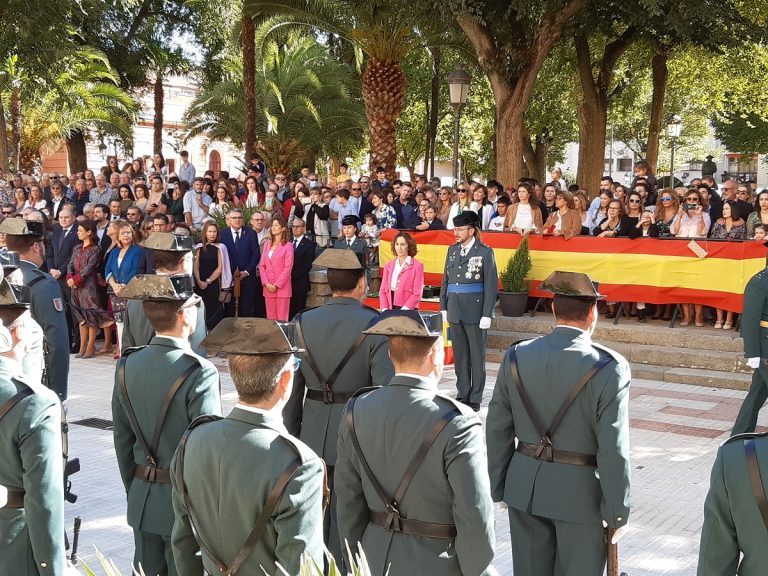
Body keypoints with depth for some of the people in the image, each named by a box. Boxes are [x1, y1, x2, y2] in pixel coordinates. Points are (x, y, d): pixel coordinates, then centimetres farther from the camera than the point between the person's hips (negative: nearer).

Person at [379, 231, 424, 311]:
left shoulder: (417, 266, 0)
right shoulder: (388, 266, 14)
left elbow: (417, 293, -6)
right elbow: (383, 291, 12)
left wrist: (404, 309, -15)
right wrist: (384, 309, -2)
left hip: (408, 310, -3)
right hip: (390, 310, 3)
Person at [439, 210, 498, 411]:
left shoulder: (485, 252, -6)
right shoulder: (452, 250, 10)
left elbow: (491, 285, -8)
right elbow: (445, 280, 15)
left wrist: (487, 315, -12)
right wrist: (443, 307, 9)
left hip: (475, 312, -5)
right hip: (455, 311, 5)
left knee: (477, 356, 3)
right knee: (460, 355, 11)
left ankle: (475, 399, 10)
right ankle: (462, 395, 21)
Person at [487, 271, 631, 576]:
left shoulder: (517, 356, -3)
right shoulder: (608, 368, -16)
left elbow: (497, 431, 2)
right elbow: (613, 450, -16)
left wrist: (496, 489, 13)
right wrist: (617, 514, -5)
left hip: (525, 486, 4)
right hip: (580, 492, -4)